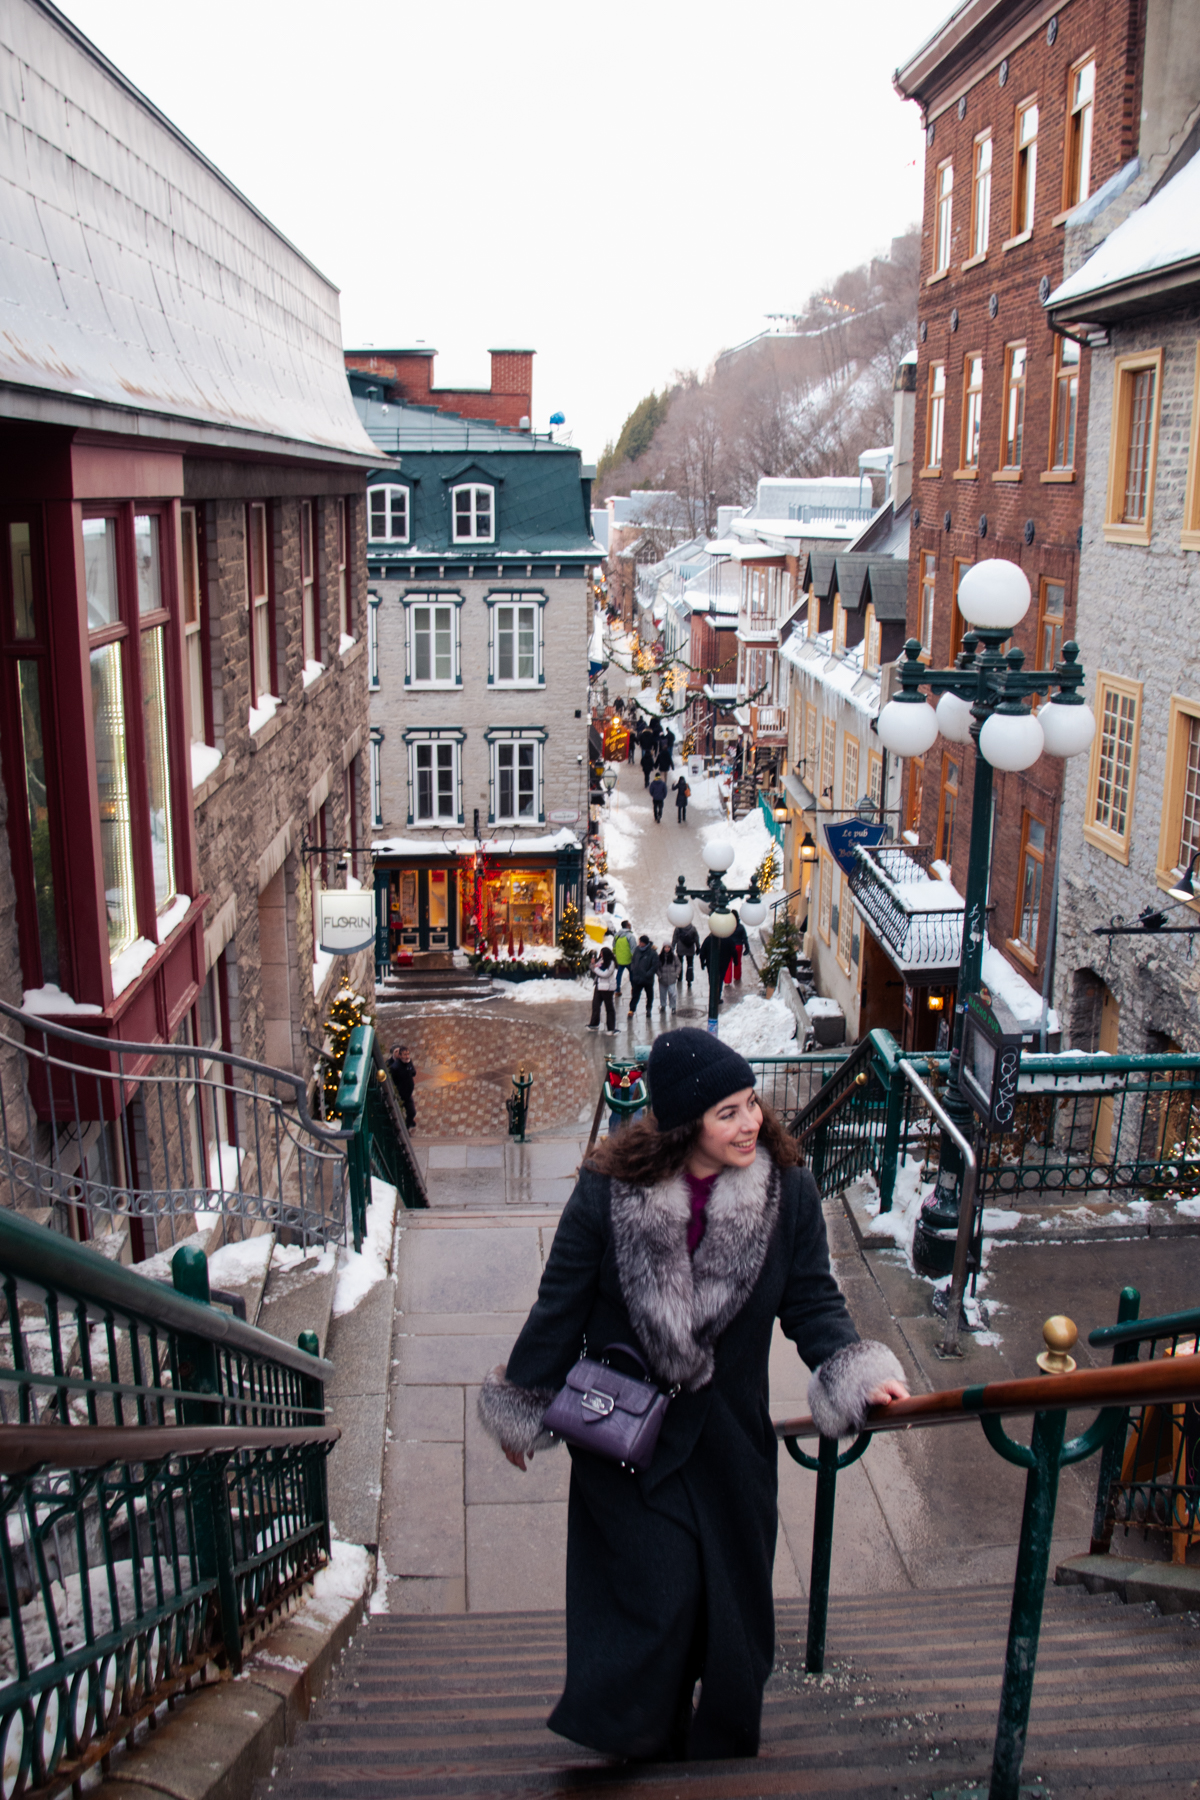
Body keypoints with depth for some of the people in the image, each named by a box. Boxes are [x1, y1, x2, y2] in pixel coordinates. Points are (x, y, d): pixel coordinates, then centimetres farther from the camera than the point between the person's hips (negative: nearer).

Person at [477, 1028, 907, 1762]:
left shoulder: (789, 1190, -11)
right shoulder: (610, 1190, -17)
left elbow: (813, 1303, -5)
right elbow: (562, 1304, -6)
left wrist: (859, 1373, -23)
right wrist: (524, 1406, 3)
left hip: (730, 1435, 3)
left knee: (730, 1605, 14)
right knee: (655, 1598, -1)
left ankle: (721, 1762, 40)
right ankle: (644, 1749, 28)